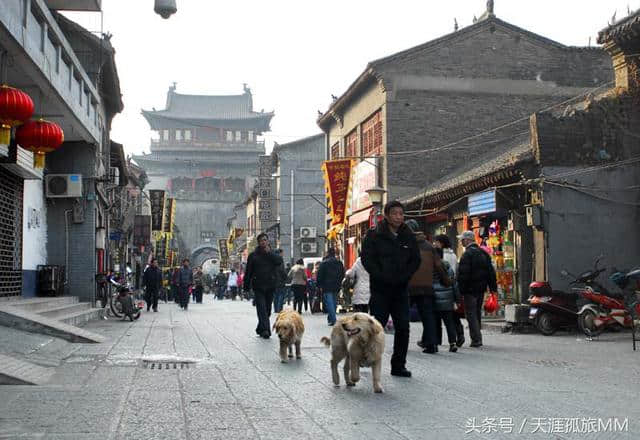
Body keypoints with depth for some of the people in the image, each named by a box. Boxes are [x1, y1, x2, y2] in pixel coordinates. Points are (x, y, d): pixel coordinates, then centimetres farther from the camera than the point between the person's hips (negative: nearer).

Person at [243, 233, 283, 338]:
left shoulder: (272, 254, 10)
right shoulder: (253, 255, 5)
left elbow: (280, 261, -12)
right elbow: (248, 272, 6)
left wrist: (269, 253, -10)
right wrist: (246, 286, 3)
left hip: (270, 286, 3)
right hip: (258, 286, -3)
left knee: (267, 309, 9)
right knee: (262, 309, -14)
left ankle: (260, 329, 23)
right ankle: (265, 330, -22)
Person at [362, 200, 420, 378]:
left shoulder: (408, 237, 8)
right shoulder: (374, 235, -3)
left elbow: (415, 260, 7)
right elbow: (367, 259, -8)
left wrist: (403, 277, -7)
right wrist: (383, 278, -15)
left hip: (401, 289, 4)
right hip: (380, 289, -4)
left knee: (403, 328, 0)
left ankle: (398, 366, 9)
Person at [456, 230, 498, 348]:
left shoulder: (467, 254, -14)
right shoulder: (483, 253, 12)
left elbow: (463, 274, -18)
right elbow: (491, 271, 13)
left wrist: (460, 290, -15)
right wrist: (493, 287, 16)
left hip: (470, 289, -8)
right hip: (481, 289, 8)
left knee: (471, 314, -4)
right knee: (477, 313, 16)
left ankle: (476, 339, -9)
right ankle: (477, 338, 21)